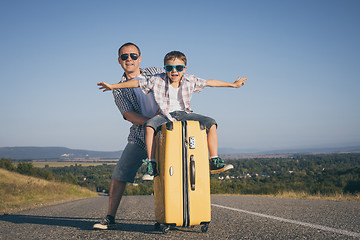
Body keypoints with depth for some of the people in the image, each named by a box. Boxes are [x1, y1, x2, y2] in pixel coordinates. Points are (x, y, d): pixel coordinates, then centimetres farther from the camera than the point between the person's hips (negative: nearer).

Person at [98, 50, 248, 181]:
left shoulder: (190, 81, 0)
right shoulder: (158, 81, -6)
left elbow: (210, 82, 9)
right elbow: (137, 82, -1)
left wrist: (232, 84, 13)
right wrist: (113, 86, -2)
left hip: (184, 113, 2)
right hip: (165, 115, -2)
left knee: (211, 123, -15)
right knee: (150, 125, -34)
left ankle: (214, 162, -9)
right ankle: (151, 165, -27)